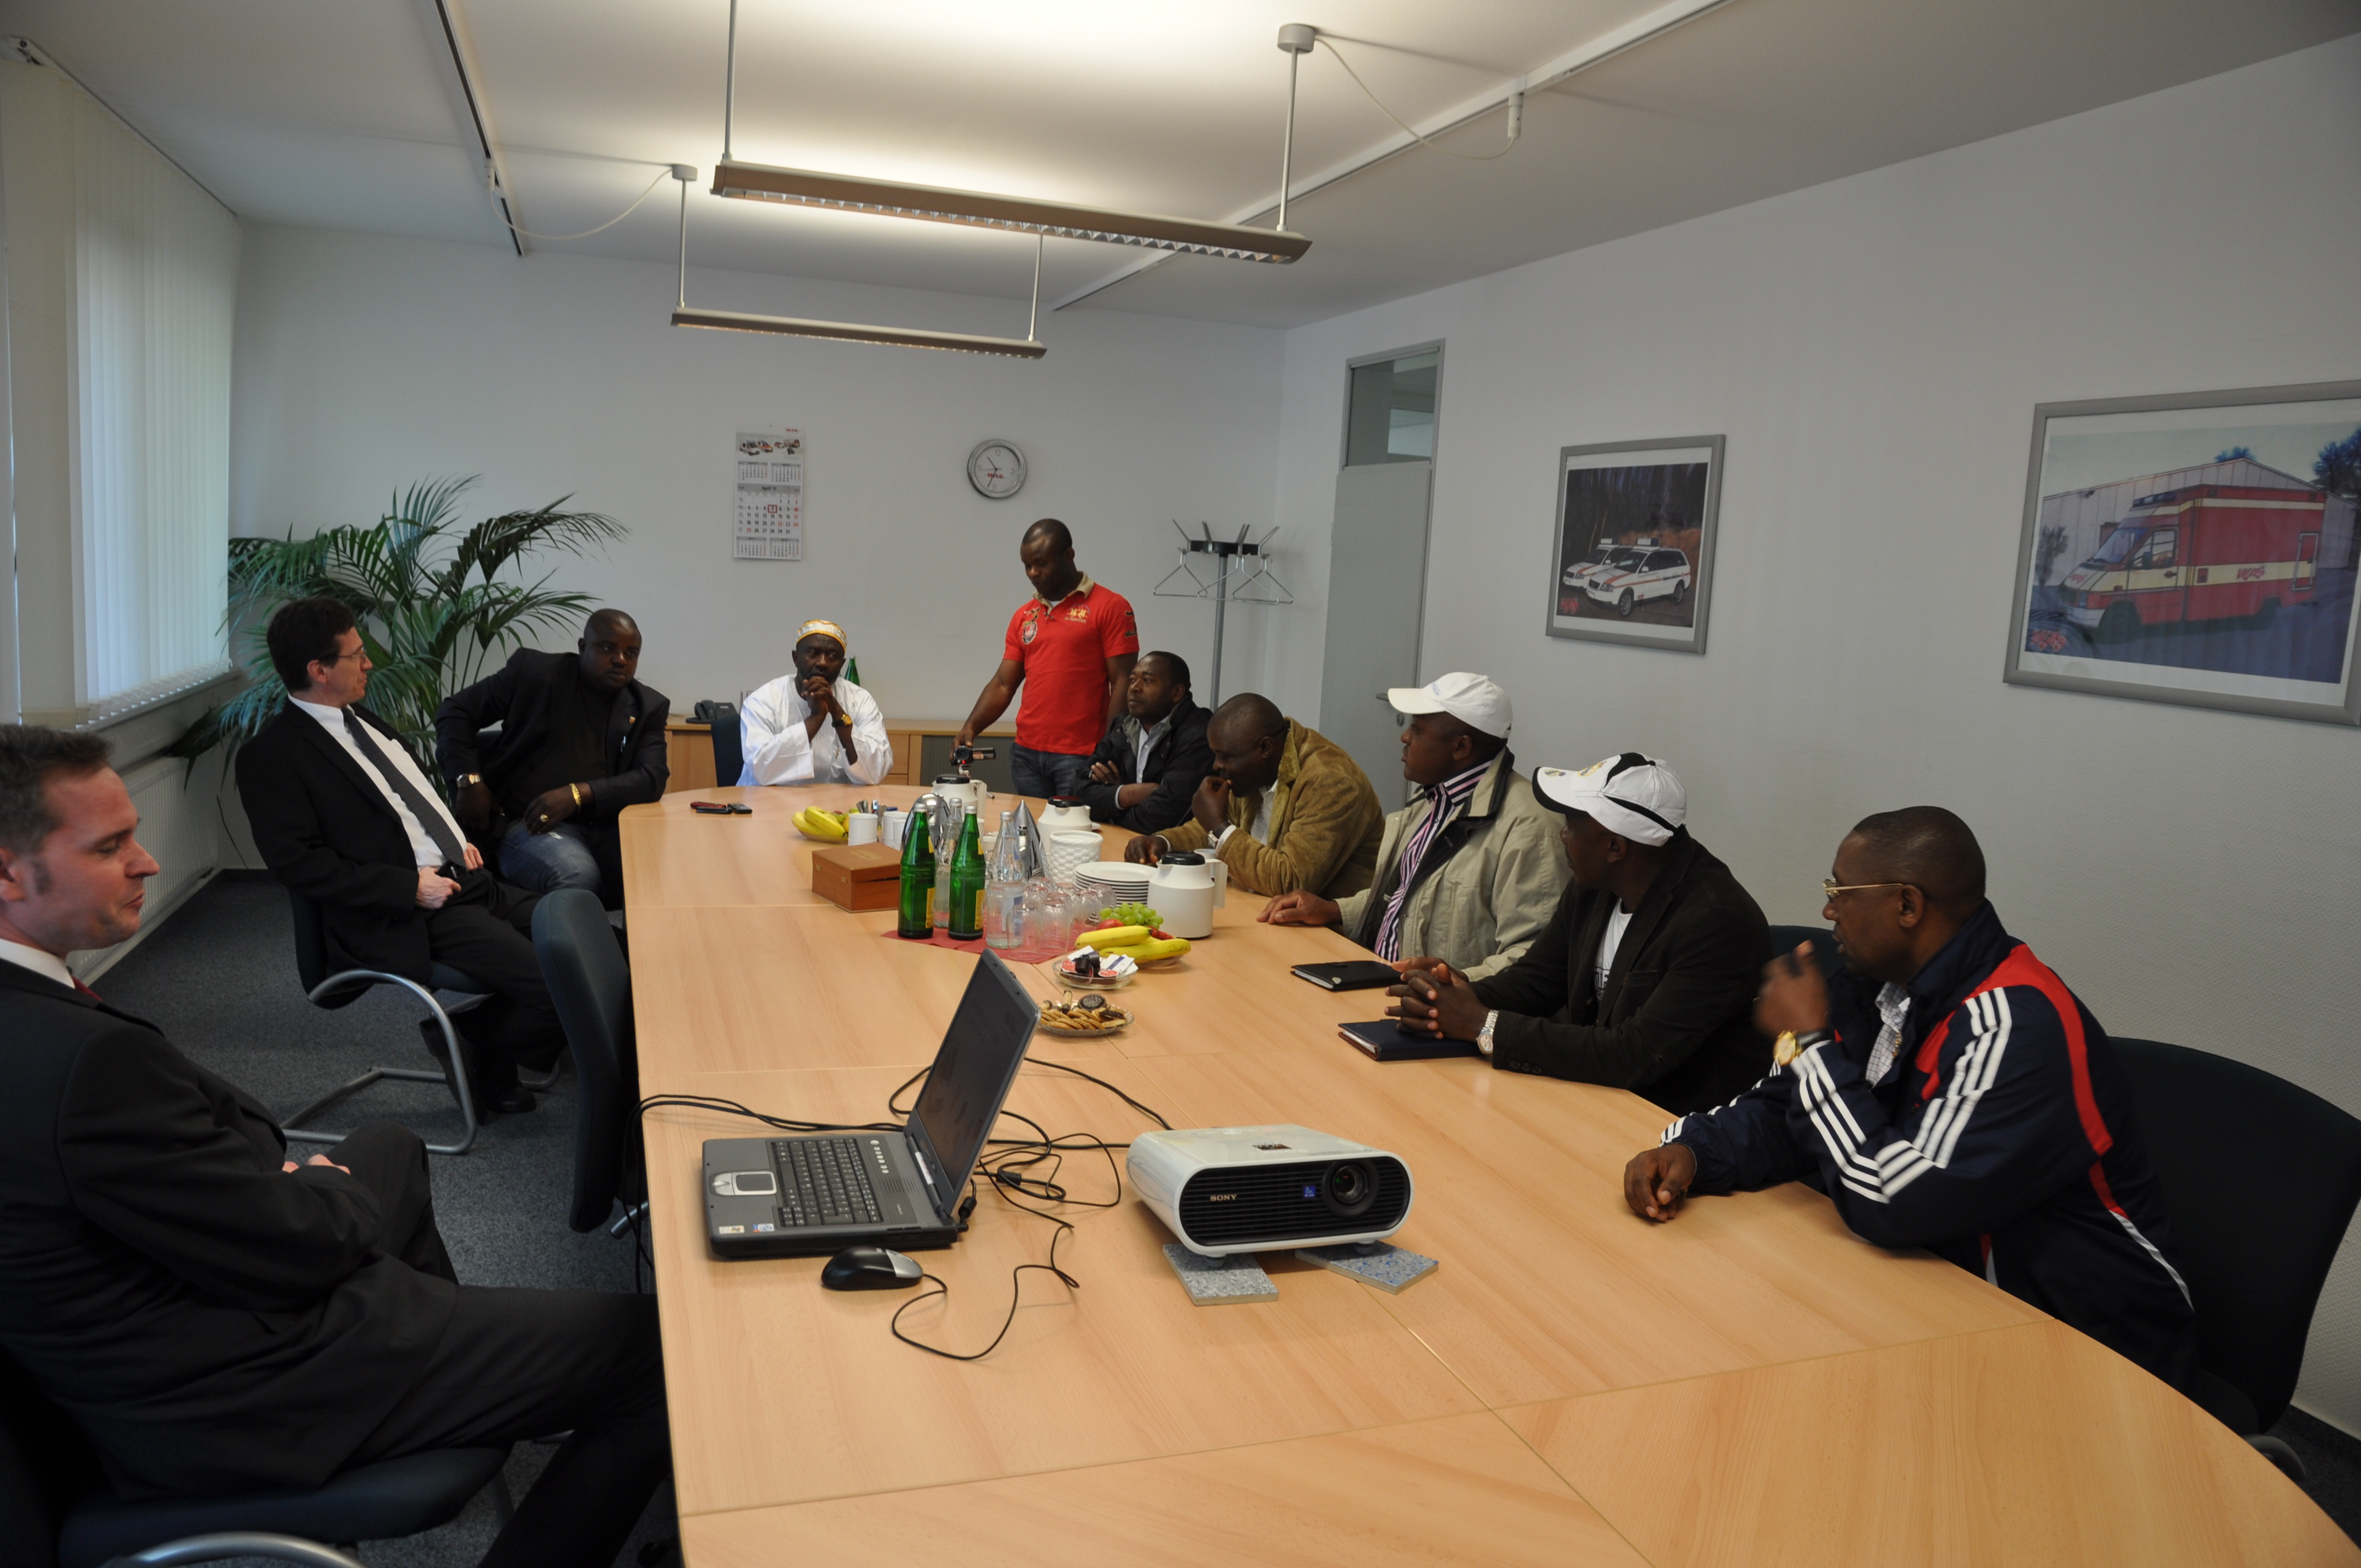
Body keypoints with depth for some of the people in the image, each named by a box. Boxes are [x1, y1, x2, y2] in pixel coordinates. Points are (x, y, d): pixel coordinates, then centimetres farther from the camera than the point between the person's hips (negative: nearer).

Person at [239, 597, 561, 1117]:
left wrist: (461, 841, 13)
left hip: (470, 881, 9)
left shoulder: (363, 720, 19)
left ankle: (480, 1039, 12)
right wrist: (411, 888, -18)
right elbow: (299, 862, -15)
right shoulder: (271, 756, -7)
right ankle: (473, 1041, 6)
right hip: (410, 918, -9)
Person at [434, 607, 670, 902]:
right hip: (529, 822, -2)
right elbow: (455, 711, 12)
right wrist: (469, 780, -4)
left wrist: (577, 794, -16)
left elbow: (653, 779, -1)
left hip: (607, 827, 3)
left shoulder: (648, 708, 11)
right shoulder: (534, 672, 5)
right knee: (576, 876, -36)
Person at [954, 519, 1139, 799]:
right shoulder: (1024, 616, 14)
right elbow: (1003, 685, 14)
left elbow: (1122, 683, -6)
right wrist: (971, 727, -2)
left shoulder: (1110, 607, -2)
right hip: (1027, 754, 5)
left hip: (1080, 756, -5)